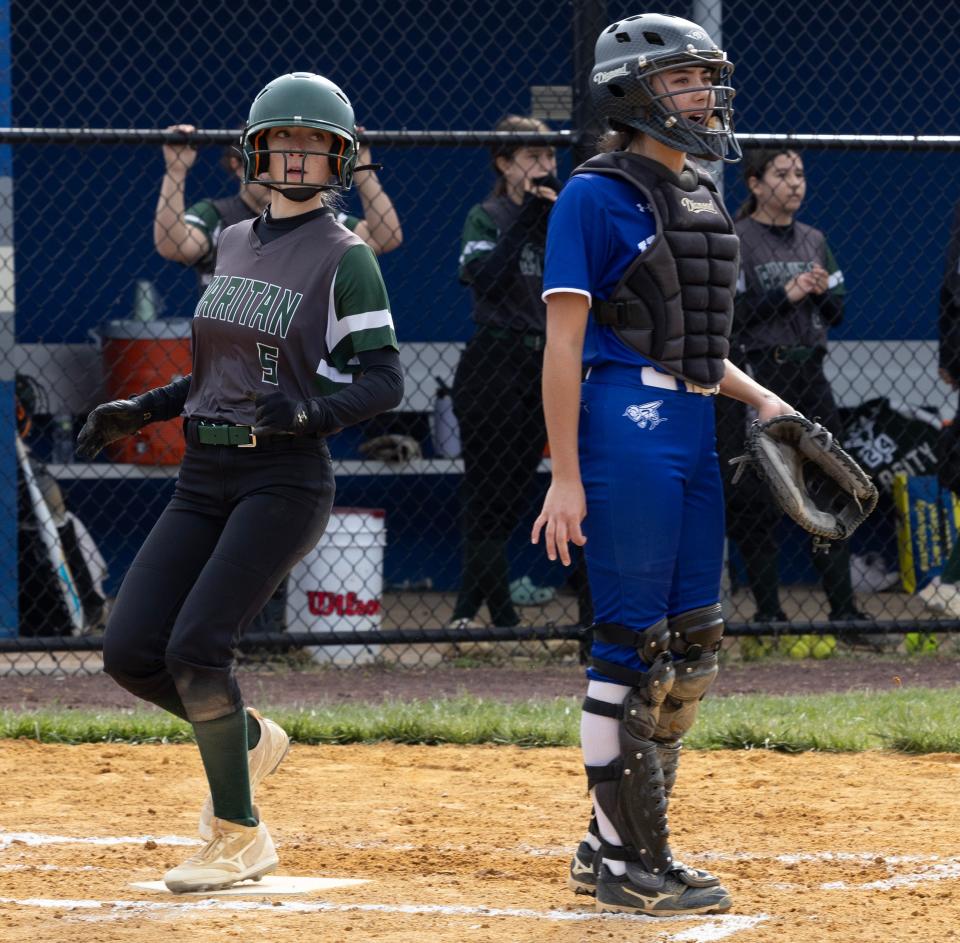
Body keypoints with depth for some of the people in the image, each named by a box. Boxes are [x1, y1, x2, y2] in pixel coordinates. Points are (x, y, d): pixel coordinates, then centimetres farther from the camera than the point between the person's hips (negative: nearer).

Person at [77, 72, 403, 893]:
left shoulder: (345, 258, -6)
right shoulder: (235, 243, 14)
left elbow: (384, 382, -12)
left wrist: (308, 411, -30)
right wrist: (143, 412, 13)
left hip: (286, 482, -7)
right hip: (205, 481, 7)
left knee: (196, 648, -19)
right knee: (130, 652, -5)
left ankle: (240, 837, -3)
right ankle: (248, 740, 23)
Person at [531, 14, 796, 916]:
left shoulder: (700, 197, 17)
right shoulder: (597, 196, -8)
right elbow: (564, 344, -12)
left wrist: (756, 395, 10)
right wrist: (566, 476, -16)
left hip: (694, 432, 9)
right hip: (627, 426, -9)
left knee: (690, 649, 9)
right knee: (632, 643, -7)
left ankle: (613, 845, 18)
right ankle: (630, 861, -2)